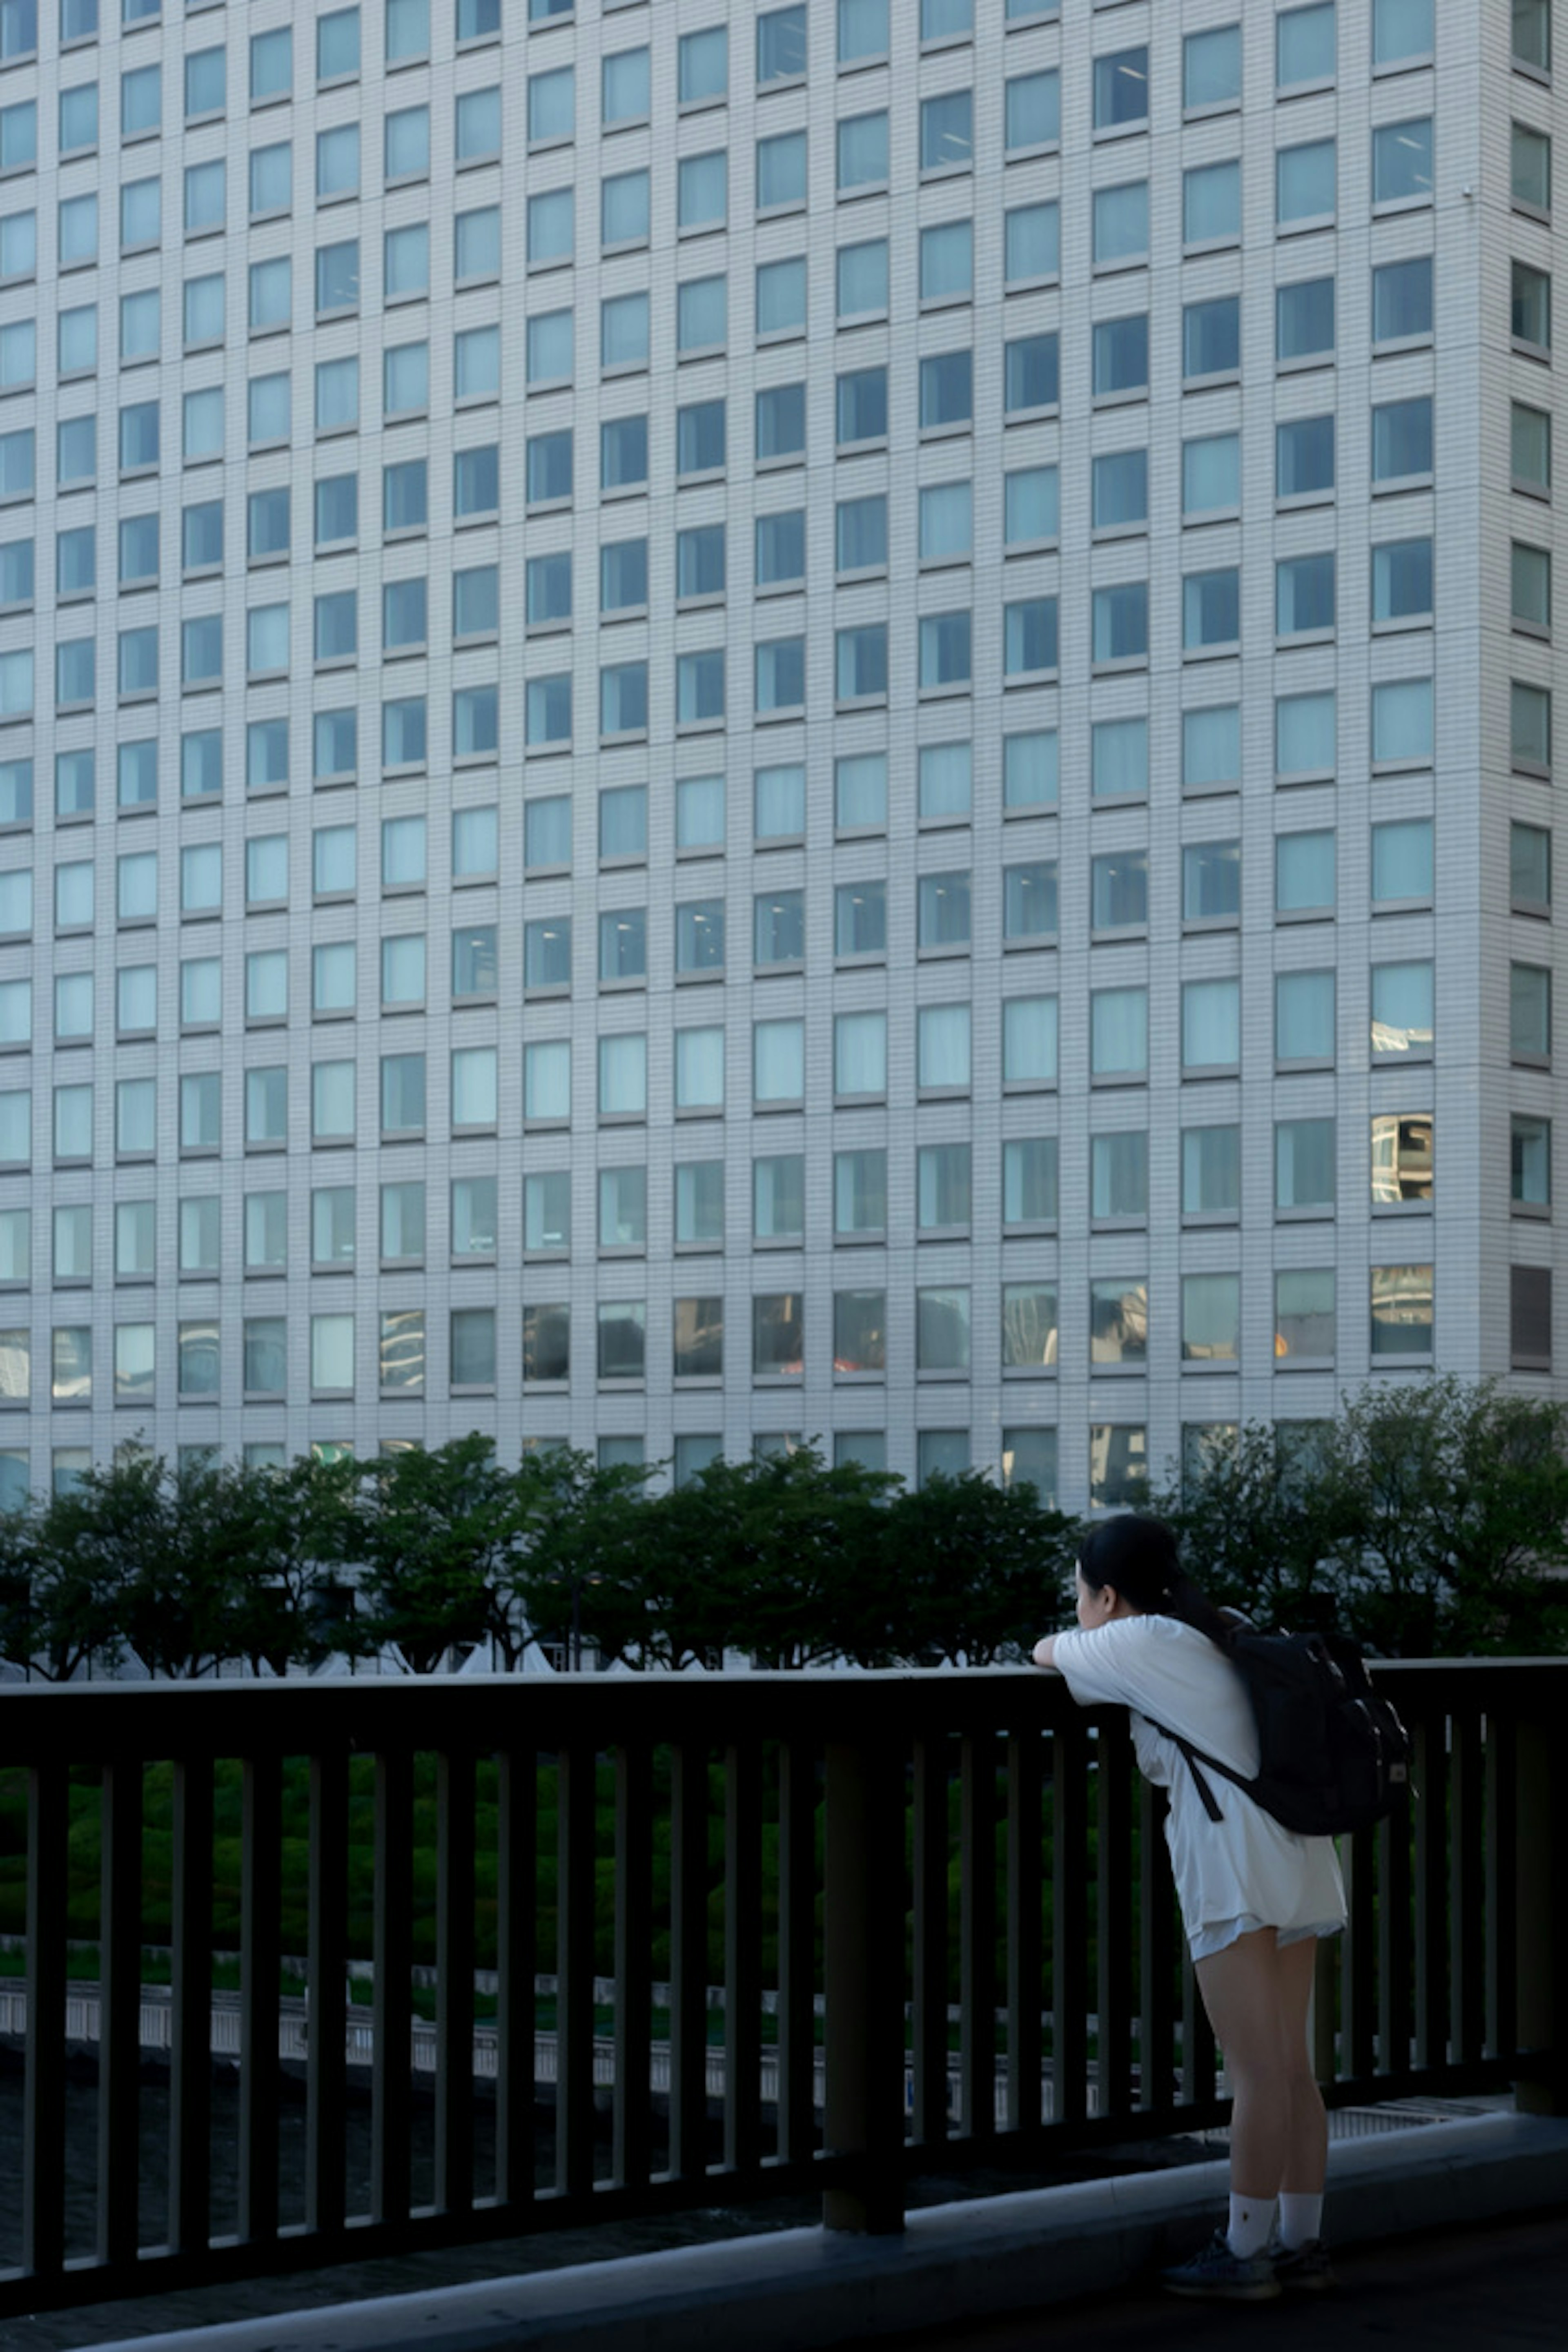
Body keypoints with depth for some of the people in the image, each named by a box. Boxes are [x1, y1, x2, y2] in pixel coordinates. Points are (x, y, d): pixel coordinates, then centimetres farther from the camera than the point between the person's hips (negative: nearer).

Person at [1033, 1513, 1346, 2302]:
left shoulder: (1137, 1645, -1)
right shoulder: (1219, 1635, 20)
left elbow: (1047, 1652, 14)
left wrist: (1061, 1646, 35)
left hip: (1235, 1866, -8)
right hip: (1296, 1860, 8)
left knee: (1259, 2071, -6)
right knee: (1292, 2068, 11)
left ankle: (1244, 2253, -2)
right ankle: (1301, 2244, 15)